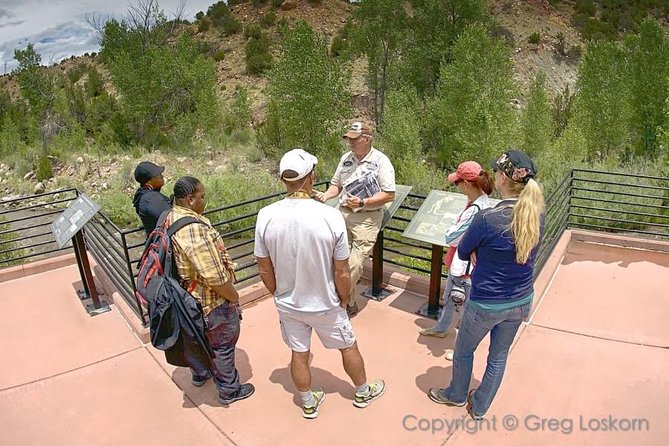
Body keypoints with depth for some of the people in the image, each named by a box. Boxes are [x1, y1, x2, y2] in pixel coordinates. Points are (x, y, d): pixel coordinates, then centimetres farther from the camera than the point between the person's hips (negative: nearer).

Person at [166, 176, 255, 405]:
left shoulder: (169, 218, -3)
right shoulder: (195, 228, -34)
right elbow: (214, 277, -32)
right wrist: (234, 297, -16)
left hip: (187, 299, 9)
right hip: (211, 303, -9)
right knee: (222, 346, 13)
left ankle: (199, 374, 54)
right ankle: (229, 390, 33)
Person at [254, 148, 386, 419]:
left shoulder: (266, 216, -19)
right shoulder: (331, 216, -26)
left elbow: (264, 270, -7)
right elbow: (342, 273, -17)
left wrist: (279, 294, 11)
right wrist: (344, 300, 2)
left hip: (287, 305, 3)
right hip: (325, 305, -2)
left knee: (299, 354, 23)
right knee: (348, 347, 23)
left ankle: (308, 404, 46)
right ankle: (363, 392, 47)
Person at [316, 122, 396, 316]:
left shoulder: (381, 161, -9)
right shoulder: (345, 158, 8)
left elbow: (389, 195, -10)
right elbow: (336, 184, 17)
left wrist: (362, 202, -19)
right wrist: (326, 195, -4)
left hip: (367, 218, -5)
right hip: (343, 213, 6)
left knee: (355, 264, -7)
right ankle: (349, 302, 24)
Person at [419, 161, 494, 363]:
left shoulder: (475, 210, -30)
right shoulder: (477, 201, -1)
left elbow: (450, 237, -23)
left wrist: (451, 230, -6)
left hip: (466, 267, -10)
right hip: (458, 263, 10)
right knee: (449, 298, 28)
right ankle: (441, 328, 52)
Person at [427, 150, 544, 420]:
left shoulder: (487, 218, -29)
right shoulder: (537, 215, -10)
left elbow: (462, 252, -12)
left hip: (486, 304, -5)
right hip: (521, 302, 6)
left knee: (464, 350, 23)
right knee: (499, 356, 24)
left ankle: (456, 395, 48)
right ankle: (479, 408, 44)